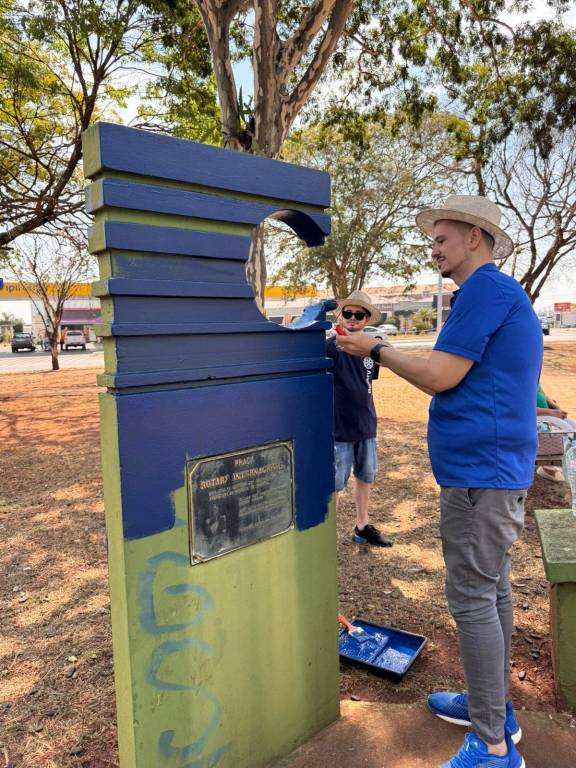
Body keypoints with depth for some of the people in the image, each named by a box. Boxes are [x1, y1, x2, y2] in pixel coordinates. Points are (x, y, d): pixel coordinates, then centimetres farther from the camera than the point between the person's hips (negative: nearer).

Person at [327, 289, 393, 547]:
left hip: (366, 425, 6)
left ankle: (362, 528, 35)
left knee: (365, 477, 17)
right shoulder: (332, 347, -13)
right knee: (335, 484, 3)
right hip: (339, 428, -6)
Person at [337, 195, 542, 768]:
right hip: (497, 471, 11)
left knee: (473, 599, -3)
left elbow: (438, 376, -18)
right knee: (491, 591, 17)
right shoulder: (499, 294, 19)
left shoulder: (486, 288, -14)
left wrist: (375, 349, -7)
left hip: (479, 474, -11)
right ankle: (493, 707, 32)